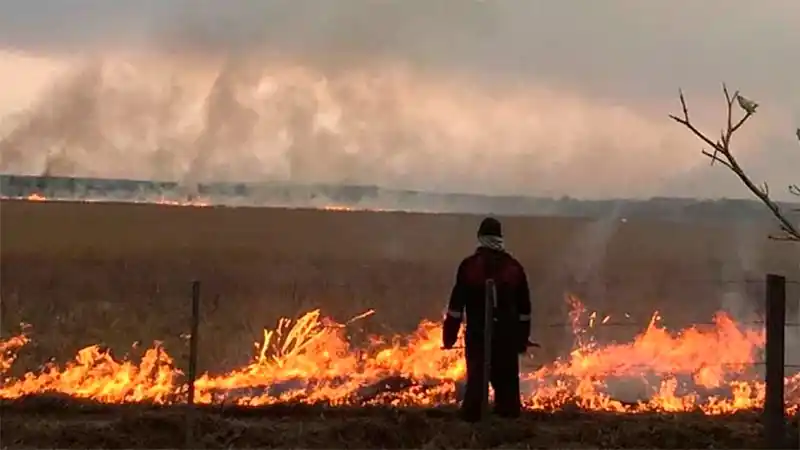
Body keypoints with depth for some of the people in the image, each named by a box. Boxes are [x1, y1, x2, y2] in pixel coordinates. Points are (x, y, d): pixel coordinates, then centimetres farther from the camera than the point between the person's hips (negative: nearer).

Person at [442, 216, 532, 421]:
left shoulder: (469, 265, -1)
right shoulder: (514, 267, 8)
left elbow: (456, 303, -3)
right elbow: (524, 308, 10)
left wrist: (449, 335, 0)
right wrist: (523, 338, 16)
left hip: (477, 334, -2)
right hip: (507, 335, 2)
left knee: (476, 380, 0)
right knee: (506, 382, 9)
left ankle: (471, 419, -4)